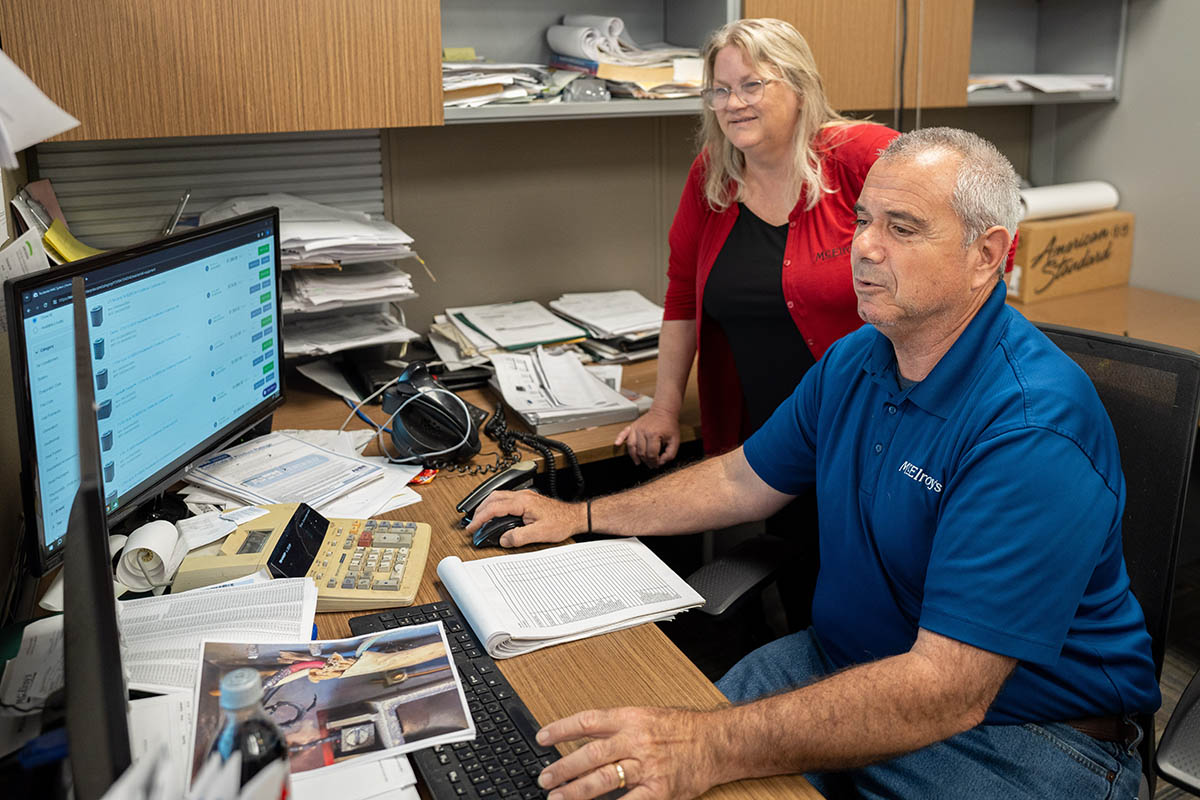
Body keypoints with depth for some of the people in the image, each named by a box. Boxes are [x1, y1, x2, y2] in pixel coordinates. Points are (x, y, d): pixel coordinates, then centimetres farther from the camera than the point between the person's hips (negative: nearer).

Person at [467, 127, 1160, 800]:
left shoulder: (1035, 430, -25)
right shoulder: (856, 360, 1)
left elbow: (947, 689, -31)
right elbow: (746, 479, 15)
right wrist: (582, 515, 13)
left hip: (1018, 732, -6)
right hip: (848, 662, 7)